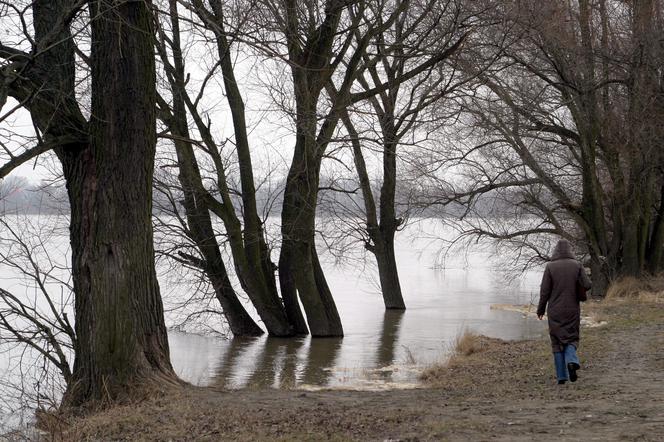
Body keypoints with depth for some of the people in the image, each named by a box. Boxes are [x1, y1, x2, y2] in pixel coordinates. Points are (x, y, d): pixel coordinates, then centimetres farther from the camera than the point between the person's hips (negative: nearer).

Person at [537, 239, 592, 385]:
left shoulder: (550, 267, -7)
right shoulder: (577, 265, -3)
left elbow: (544, 290, -7)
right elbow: (587, 285, -8)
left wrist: (541, 309, 4)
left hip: (555, 311, -1)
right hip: (572, 310, 1)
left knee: (557, 342, 8)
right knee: (571, 338, 13)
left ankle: (561, 376, 5)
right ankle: (571, 361, -17)